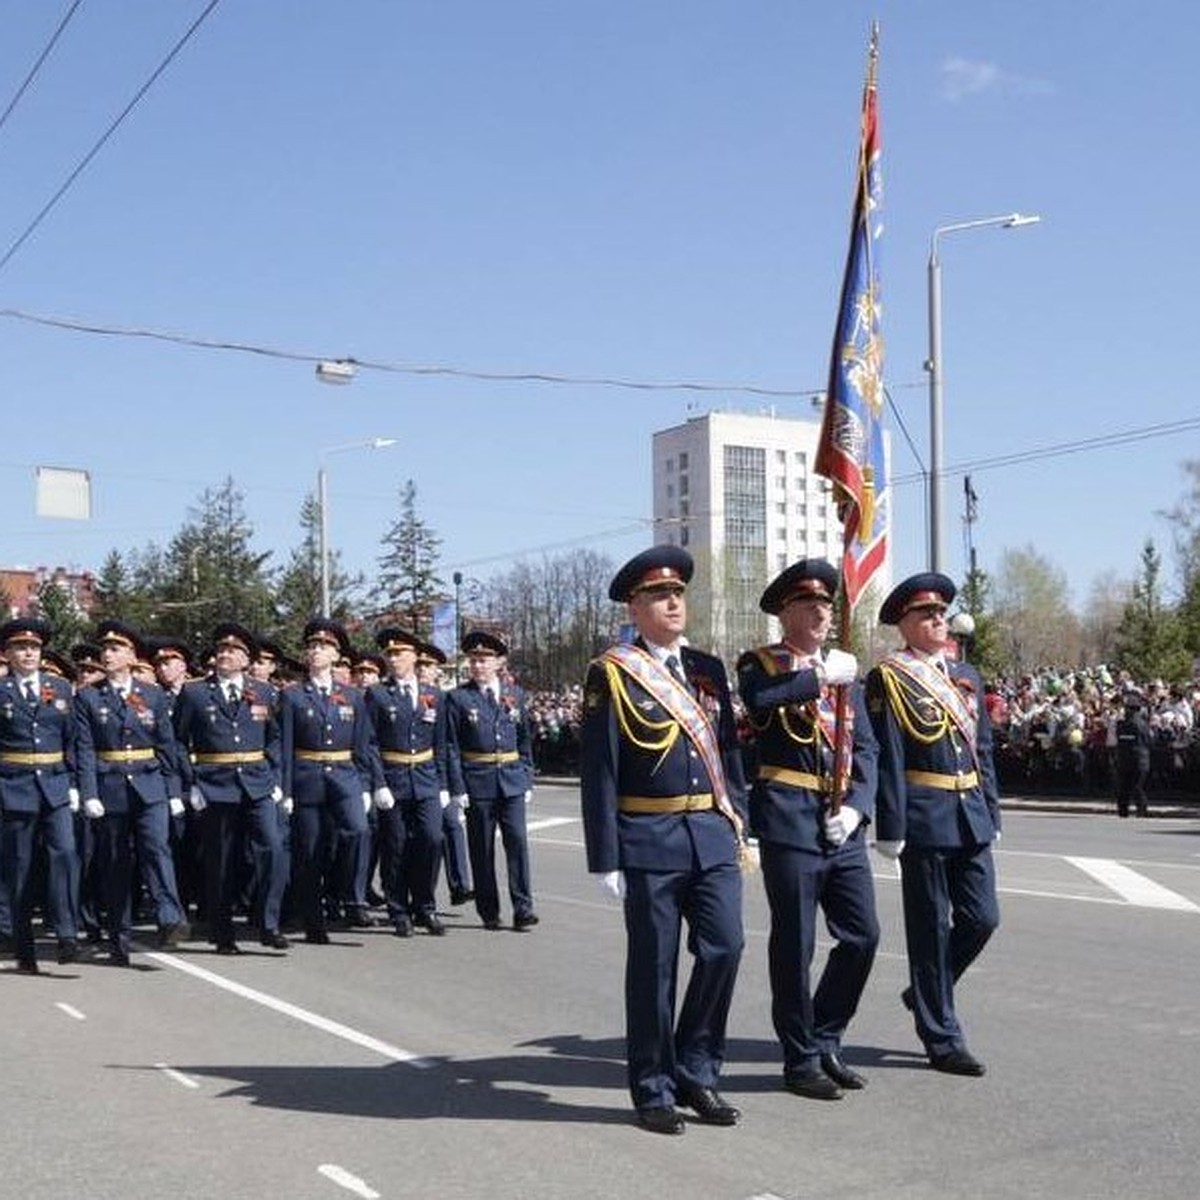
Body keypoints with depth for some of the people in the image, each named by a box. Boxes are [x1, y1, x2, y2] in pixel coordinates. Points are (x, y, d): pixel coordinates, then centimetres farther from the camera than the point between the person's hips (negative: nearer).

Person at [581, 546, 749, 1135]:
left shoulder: (708, 669, 13)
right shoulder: (613, 674, -5)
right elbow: (598, 772, -7)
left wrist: (738, 825, 10)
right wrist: (605, 858, -10)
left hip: (713, 837, 5)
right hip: (649, 842, -5)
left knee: (724, 947, -1)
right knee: (653, 968, 4)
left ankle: (696, 1071, 18)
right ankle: (654, 1090, 18)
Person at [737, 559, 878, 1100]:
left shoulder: (844, 669, 16)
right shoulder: (760, 664, 0)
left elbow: (866, 749, 11)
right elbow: (757, 701, -24)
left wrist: (856, 808, -3)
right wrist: (819, 677, -21)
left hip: (843, 826, 6)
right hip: (790, 821, -6)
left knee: (862, 935, 7)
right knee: (795, 944, 0)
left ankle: (825, 1042, 24)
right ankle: (801, 1059, 14)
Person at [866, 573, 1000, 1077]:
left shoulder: (966, 677, 15)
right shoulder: (889, 679, -7)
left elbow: (983, 750, 18)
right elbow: (887, 758, -12)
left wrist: (991, 812, 14)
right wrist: (891, 827, -16)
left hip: (970, 818, 7)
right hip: (925, 821, -7)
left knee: (982, 919, 7)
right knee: (931, 929, 2)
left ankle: (926, 993, 31)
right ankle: (942, 1039, 12)